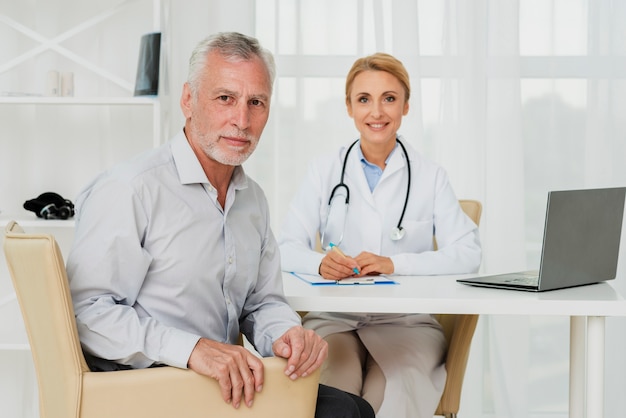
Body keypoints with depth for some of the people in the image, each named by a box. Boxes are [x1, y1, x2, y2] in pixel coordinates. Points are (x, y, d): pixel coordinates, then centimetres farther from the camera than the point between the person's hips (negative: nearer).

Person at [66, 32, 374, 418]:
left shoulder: (253, 198, 14)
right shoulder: (129, 190, -14)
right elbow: (87, 310, -20)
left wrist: (286, 333, -7)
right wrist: (191, 349, -30)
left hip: (227, 383, 8)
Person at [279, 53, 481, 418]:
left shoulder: (431, 176, 10)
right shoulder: (324, 171, 11)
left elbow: (468, 254, -2)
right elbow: (287, 249, 3)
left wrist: (394, 263, -16)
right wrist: (321, 262, -20)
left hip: (406, 320, 0)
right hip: (334, 317, 1)